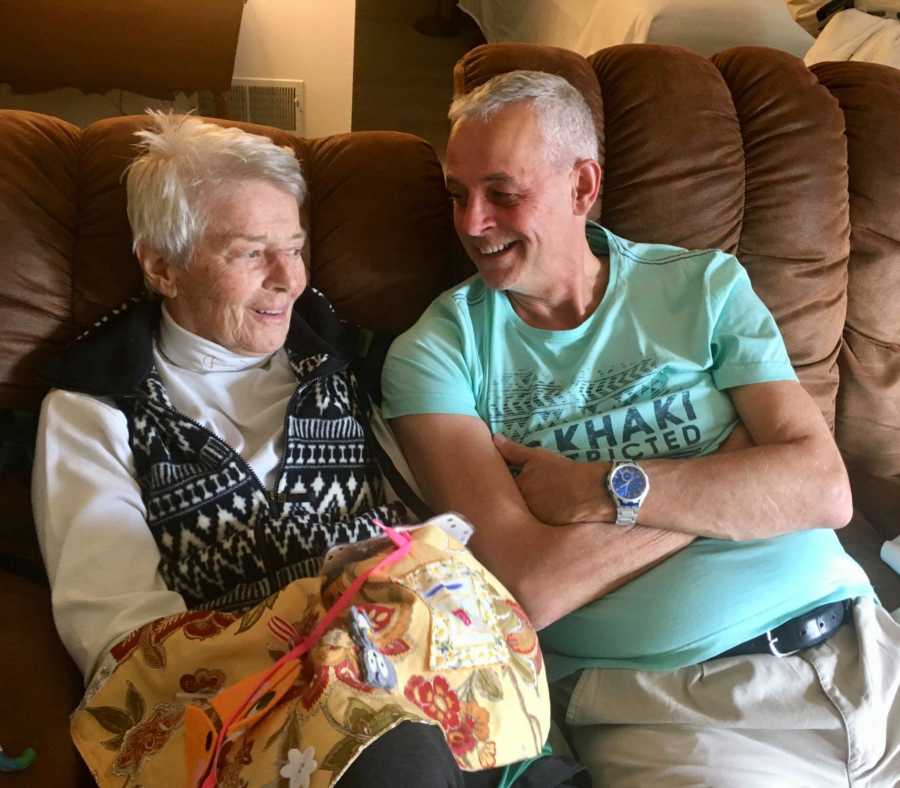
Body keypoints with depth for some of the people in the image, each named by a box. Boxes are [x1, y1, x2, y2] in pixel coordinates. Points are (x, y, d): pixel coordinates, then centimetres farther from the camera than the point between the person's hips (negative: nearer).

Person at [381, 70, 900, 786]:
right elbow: (525, 589, -12)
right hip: (659, 703, -3)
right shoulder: (436, 352, -1)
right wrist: (735, 478, -6)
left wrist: (602, 488, -10)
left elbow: (825, 489, -3)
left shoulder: (704, 285, 7)